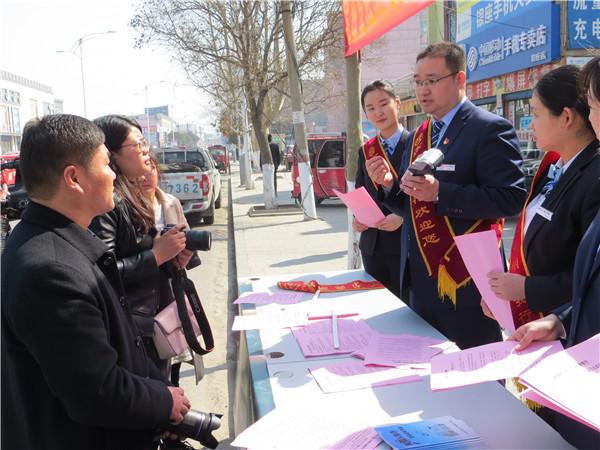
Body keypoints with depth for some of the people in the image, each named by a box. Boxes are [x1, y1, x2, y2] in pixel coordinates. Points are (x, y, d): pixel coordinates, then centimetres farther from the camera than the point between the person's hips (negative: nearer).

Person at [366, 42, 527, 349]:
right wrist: (389, 183, -2)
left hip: (465, 286, -7)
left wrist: (440, 192, -25)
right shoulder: (418, 136, 14)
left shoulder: (489, 129, -10)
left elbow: (511, 198, -19)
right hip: (420, 283, 7)